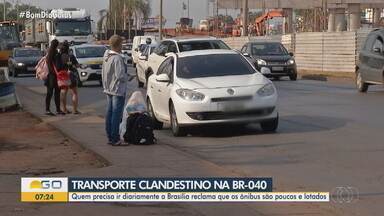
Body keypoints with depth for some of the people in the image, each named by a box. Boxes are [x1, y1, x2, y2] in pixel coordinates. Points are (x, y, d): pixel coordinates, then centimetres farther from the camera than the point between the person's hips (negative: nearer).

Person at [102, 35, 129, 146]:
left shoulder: (106, 57, 8)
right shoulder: (117, 58, -20)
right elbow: (120, 75, -24)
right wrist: (126, 77, -5)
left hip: (108, 89, 9)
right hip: (118, 90, -9)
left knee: (109, 113, 12)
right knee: (116, 115, -5)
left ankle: (110, 137, 18)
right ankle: (115, 139, -4)